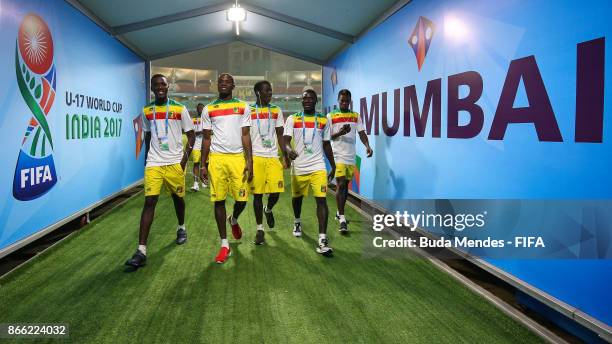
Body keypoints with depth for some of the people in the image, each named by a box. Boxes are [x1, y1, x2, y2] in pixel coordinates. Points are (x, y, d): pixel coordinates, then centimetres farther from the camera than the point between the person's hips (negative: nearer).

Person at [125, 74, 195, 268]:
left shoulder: (180, 109, 0)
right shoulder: (146, 111, 8)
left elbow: (191, 136, 2)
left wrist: (184, 159, -7)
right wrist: (146, 159, 14)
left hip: (174, 163, -1)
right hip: (153, 163, 1)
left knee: (178, 197, 14)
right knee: (149, 202, -8)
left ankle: (181, 228, 43)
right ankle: (141, 251, -11)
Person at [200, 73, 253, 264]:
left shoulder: (243, 107, 8)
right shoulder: (209, 109, 10)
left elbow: (245, 135, 4)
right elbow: (206, 138, 10)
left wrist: (249, 161, -4)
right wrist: (203, 164, 4)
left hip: (238, 157, 0)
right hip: (217, 158, 1)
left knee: (241, 199, -2)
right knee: (219, 200, 1)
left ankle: (234, 220, 36)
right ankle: (225, 245, 10)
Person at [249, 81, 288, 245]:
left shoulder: (276, 111, 11)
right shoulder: (249, 111, 3)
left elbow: (280, 135, 12)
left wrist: (285, 156, 5)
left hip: (273, 157, 2)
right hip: (256, 157, -2)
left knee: (276, 191, -6)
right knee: (257, 193, 1)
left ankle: (268, 210, 29)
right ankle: (260, 229, 13)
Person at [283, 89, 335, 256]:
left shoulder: (324, 120, 6)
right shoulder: (292, 119, 2)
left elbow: (326, 145, 14)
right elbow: (285, 140, -7)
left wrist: (333, 166, 14)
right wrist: (288, 150, -31)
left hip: (318, 167, -1)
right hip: (298, 167, 1)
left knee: (321, 199, -14)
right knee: (297, 197, 19)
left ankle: (322, 240, -15)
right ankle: (297, 222, 50)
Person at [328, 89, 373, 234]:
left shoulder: (356, 116, 10)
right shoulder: (330, 116, 0)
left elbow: (361, 133, 3)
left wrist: (367, 145, -16)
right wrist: (340, 132, -22)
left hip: (351, 157, 5)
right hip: (338, 156, -4)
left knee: (345, 185, 14)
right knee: (340, 185, -13)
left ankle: (339, 212, 30)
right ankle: (342, 219, -14)